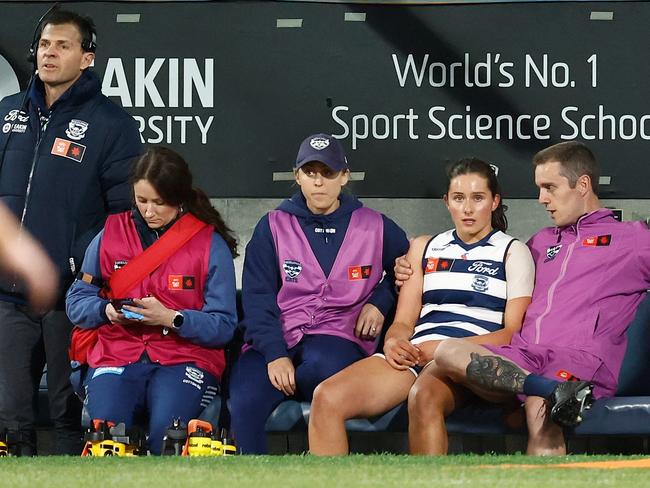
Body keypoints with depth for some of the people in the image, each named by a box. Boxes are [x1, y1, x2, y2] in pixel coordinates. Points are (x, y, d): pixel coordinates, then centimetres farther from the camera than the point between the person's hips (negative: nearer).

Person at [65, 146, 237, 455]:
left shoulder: (211, 244, 2)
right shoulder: (110, 234, 11)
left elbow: (223, 325, -3)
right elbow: (76, 302, 11)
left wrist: (171, 318, -19)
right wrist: (106, 310, -11)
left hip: (184, 358, -2)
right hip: (117, 355, 2)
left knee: (166, 433, -32)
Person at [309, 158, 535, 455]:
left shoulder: (512, 252, 12)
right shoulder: (424, 248, 25)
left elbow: (513, 331, 1)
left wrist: (442, 348, -11)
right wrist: (393, 342, -6)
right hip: (413, 352, 5)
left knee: (422, 397, -42)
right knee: (327, 398, -24)